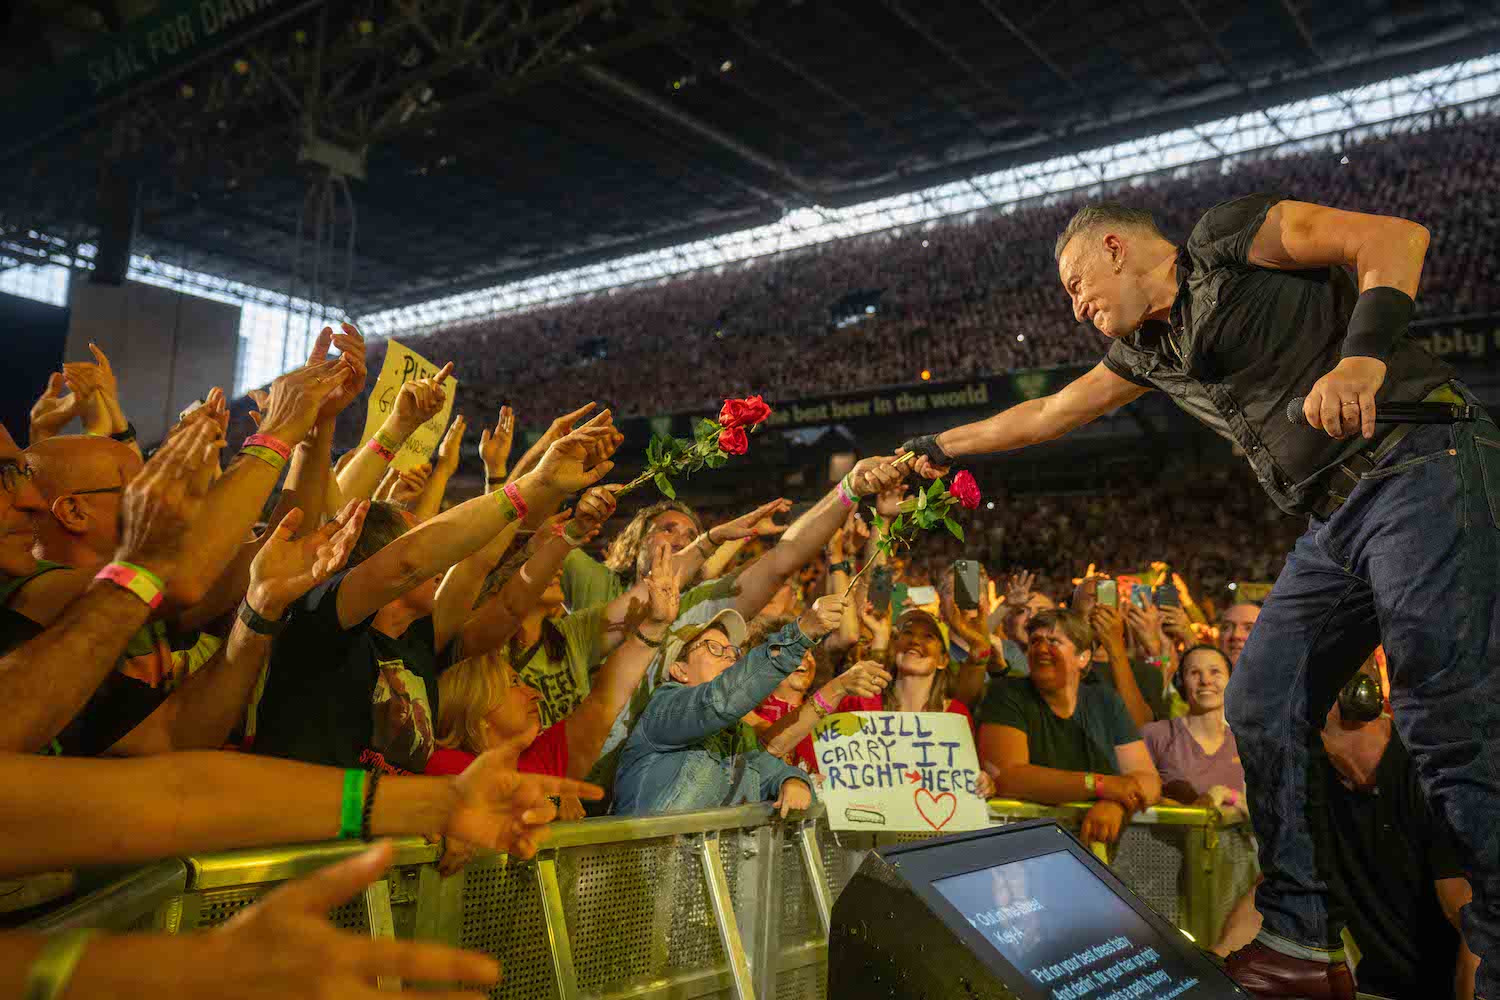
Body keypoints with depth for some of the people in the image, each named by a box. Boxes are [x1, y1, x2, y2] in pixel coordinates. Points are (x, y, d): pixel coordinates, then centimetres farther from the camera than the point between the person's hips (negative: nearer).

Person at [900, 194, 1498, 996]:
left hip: (1418, 468, -8)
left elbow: (1396, 235, -9)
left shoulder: (1225, 239, -1)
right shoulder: (1148, 349, 20)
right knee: (1262, 711, 2)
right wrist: (940, 448, 37)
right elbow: (1045, 415, 30)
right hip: (1336, 521, 8)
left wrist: (1363, 353, -26)